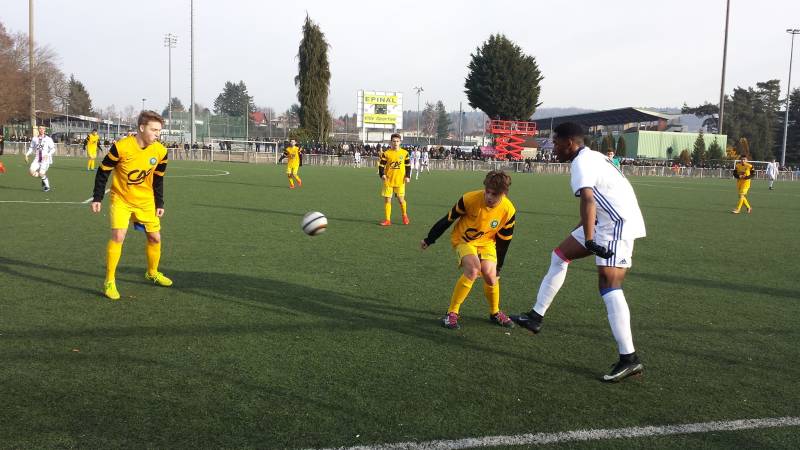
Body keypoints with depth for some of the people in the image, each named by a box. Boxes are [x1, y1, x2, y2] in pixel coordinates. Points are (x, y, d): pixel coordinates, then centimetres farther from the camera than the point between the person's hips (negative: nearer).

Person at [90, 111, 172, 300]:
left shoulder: (160, 151, -10)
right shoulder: (121, 147, -23)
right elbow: (103, 172, -10)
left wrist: (160, 203, 4)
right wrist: (97, 198, -9)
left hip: (145, 200, 4)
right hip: (121, 199, -4)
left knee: (155, 237, 7)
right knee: (118, 235, -19)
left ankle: (152, 273, 32)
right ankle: (109, 281, -6)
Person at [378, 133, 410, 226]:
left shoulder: (404, 153, 3)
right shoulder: (386, 153, 0)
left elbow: (408, 165, 9)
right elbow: (381, 165, 3)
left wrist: (407, 176, -2)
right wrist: (382, 174, -13)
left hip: (400, 180, 0)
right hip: (388, 180, 0)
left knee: (401, 199, 1)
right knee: (387, 199, 1)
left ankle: (405, 216, 27)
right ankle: (387, 220, 10)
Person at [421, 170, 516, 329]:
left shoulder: (508, 211, -20)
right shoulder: (470, 199, -28)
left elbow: (503, 241, -5)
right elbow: (448, 220, -13)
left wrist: (497, 268, 1)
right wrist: (429, 240, -4)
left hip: (486, 242, 3)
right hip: (463, 239, -2)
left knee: (490, 276, -16)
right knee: (473, 270, -26)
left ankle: (495, 313, 12)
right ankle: (452, 313, -14)